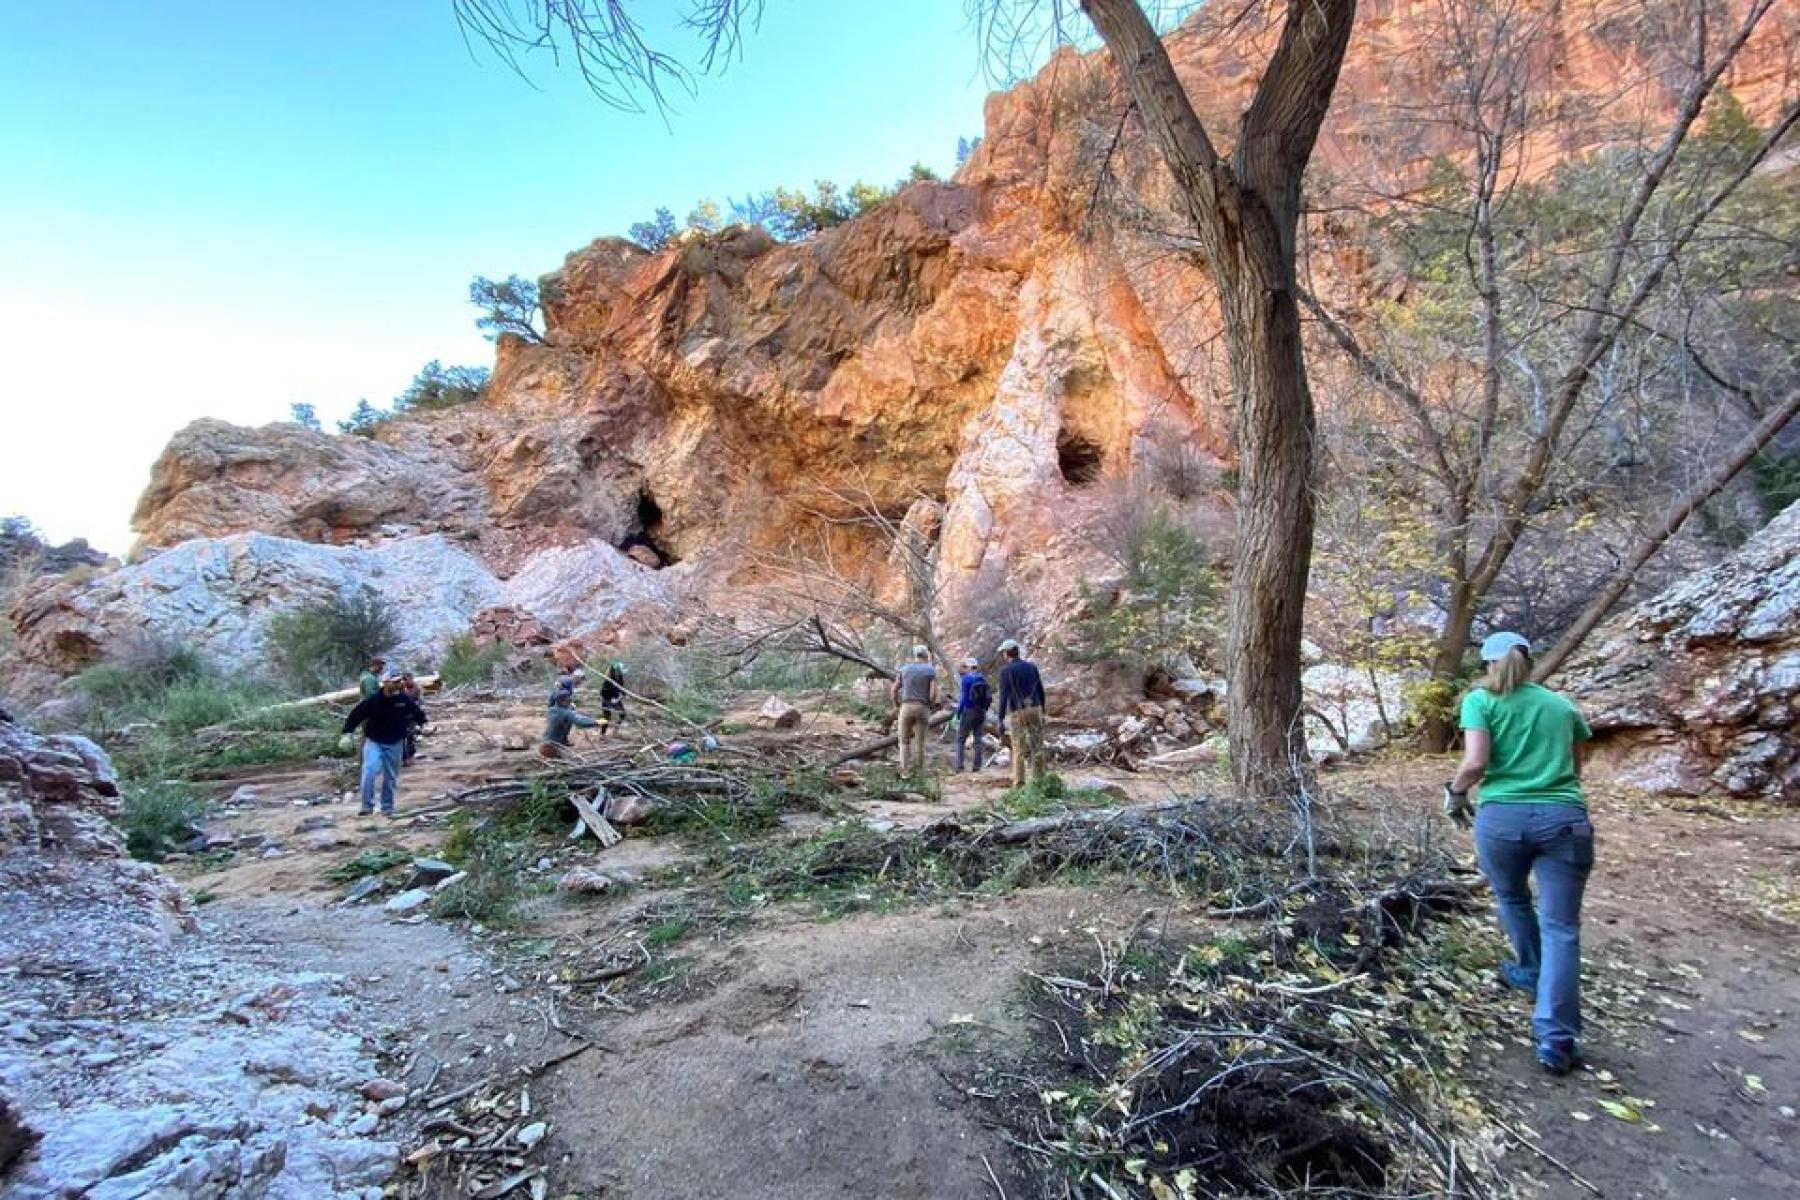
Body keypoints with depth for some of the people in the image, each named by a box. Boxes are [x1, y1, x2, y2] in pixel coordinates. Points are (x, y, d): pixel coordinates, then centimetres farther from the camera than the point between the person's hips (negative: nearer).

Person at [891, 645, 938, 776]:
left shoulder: (904, 669, 7)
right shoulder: (931, 670, 1)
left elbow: (894, 689, 5)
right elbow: (934, 692, -11)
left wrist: (897, 705, 19)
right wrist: (931, 706, 6)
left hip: (906, 707, 1)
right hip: (922, 708, -1)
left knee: (904, 740, 9)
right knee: (919, 742, 5)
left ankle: (906, 770, 0)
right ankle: (919, 772, 5)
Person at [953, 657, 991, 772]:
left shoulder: (966, 679, -10)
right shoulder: (983, 678, 6)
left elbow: (964, 697, -13)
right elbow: (988, 697, 7)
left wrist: (958, 711, -5)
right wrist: (984, 709, 15)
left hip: (969, 711, -5)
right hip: (981, 712, 5)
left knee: (960, 739, 2)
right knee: (978, 739, 11)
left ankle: (959, 765, -6)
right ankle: (977, 765, 9)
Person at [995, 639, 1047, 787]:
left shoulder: (1005, 670, -5)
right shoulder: (1032, 666, 9)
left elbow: (1004, 696, -12)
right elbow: (1041, 692, 11)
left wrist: (1001, 720, -10)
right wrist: (1042, 712, 20)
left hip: (1017, 713, -3)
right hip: (1035, 709, 3)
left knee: (1019, 749, 3)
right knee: (1037, 747, 8)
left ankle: (1019, 784, 1)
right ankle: (1038, 781, 8)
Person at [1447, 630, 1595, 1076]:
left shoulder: (1481, 699, 2)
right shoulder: (1562, 705, 16)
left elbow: (1476, 762, -9)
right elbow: (1576, 767, 22)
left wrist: (1454, 793, 8)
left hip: (1502, 816, -2)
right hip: (1564, 818, 3)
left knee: (1512, 898, 25)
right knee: (1560, 927, 2)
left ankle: (1531, 972, 47)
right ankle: (1555, 1039, -4)